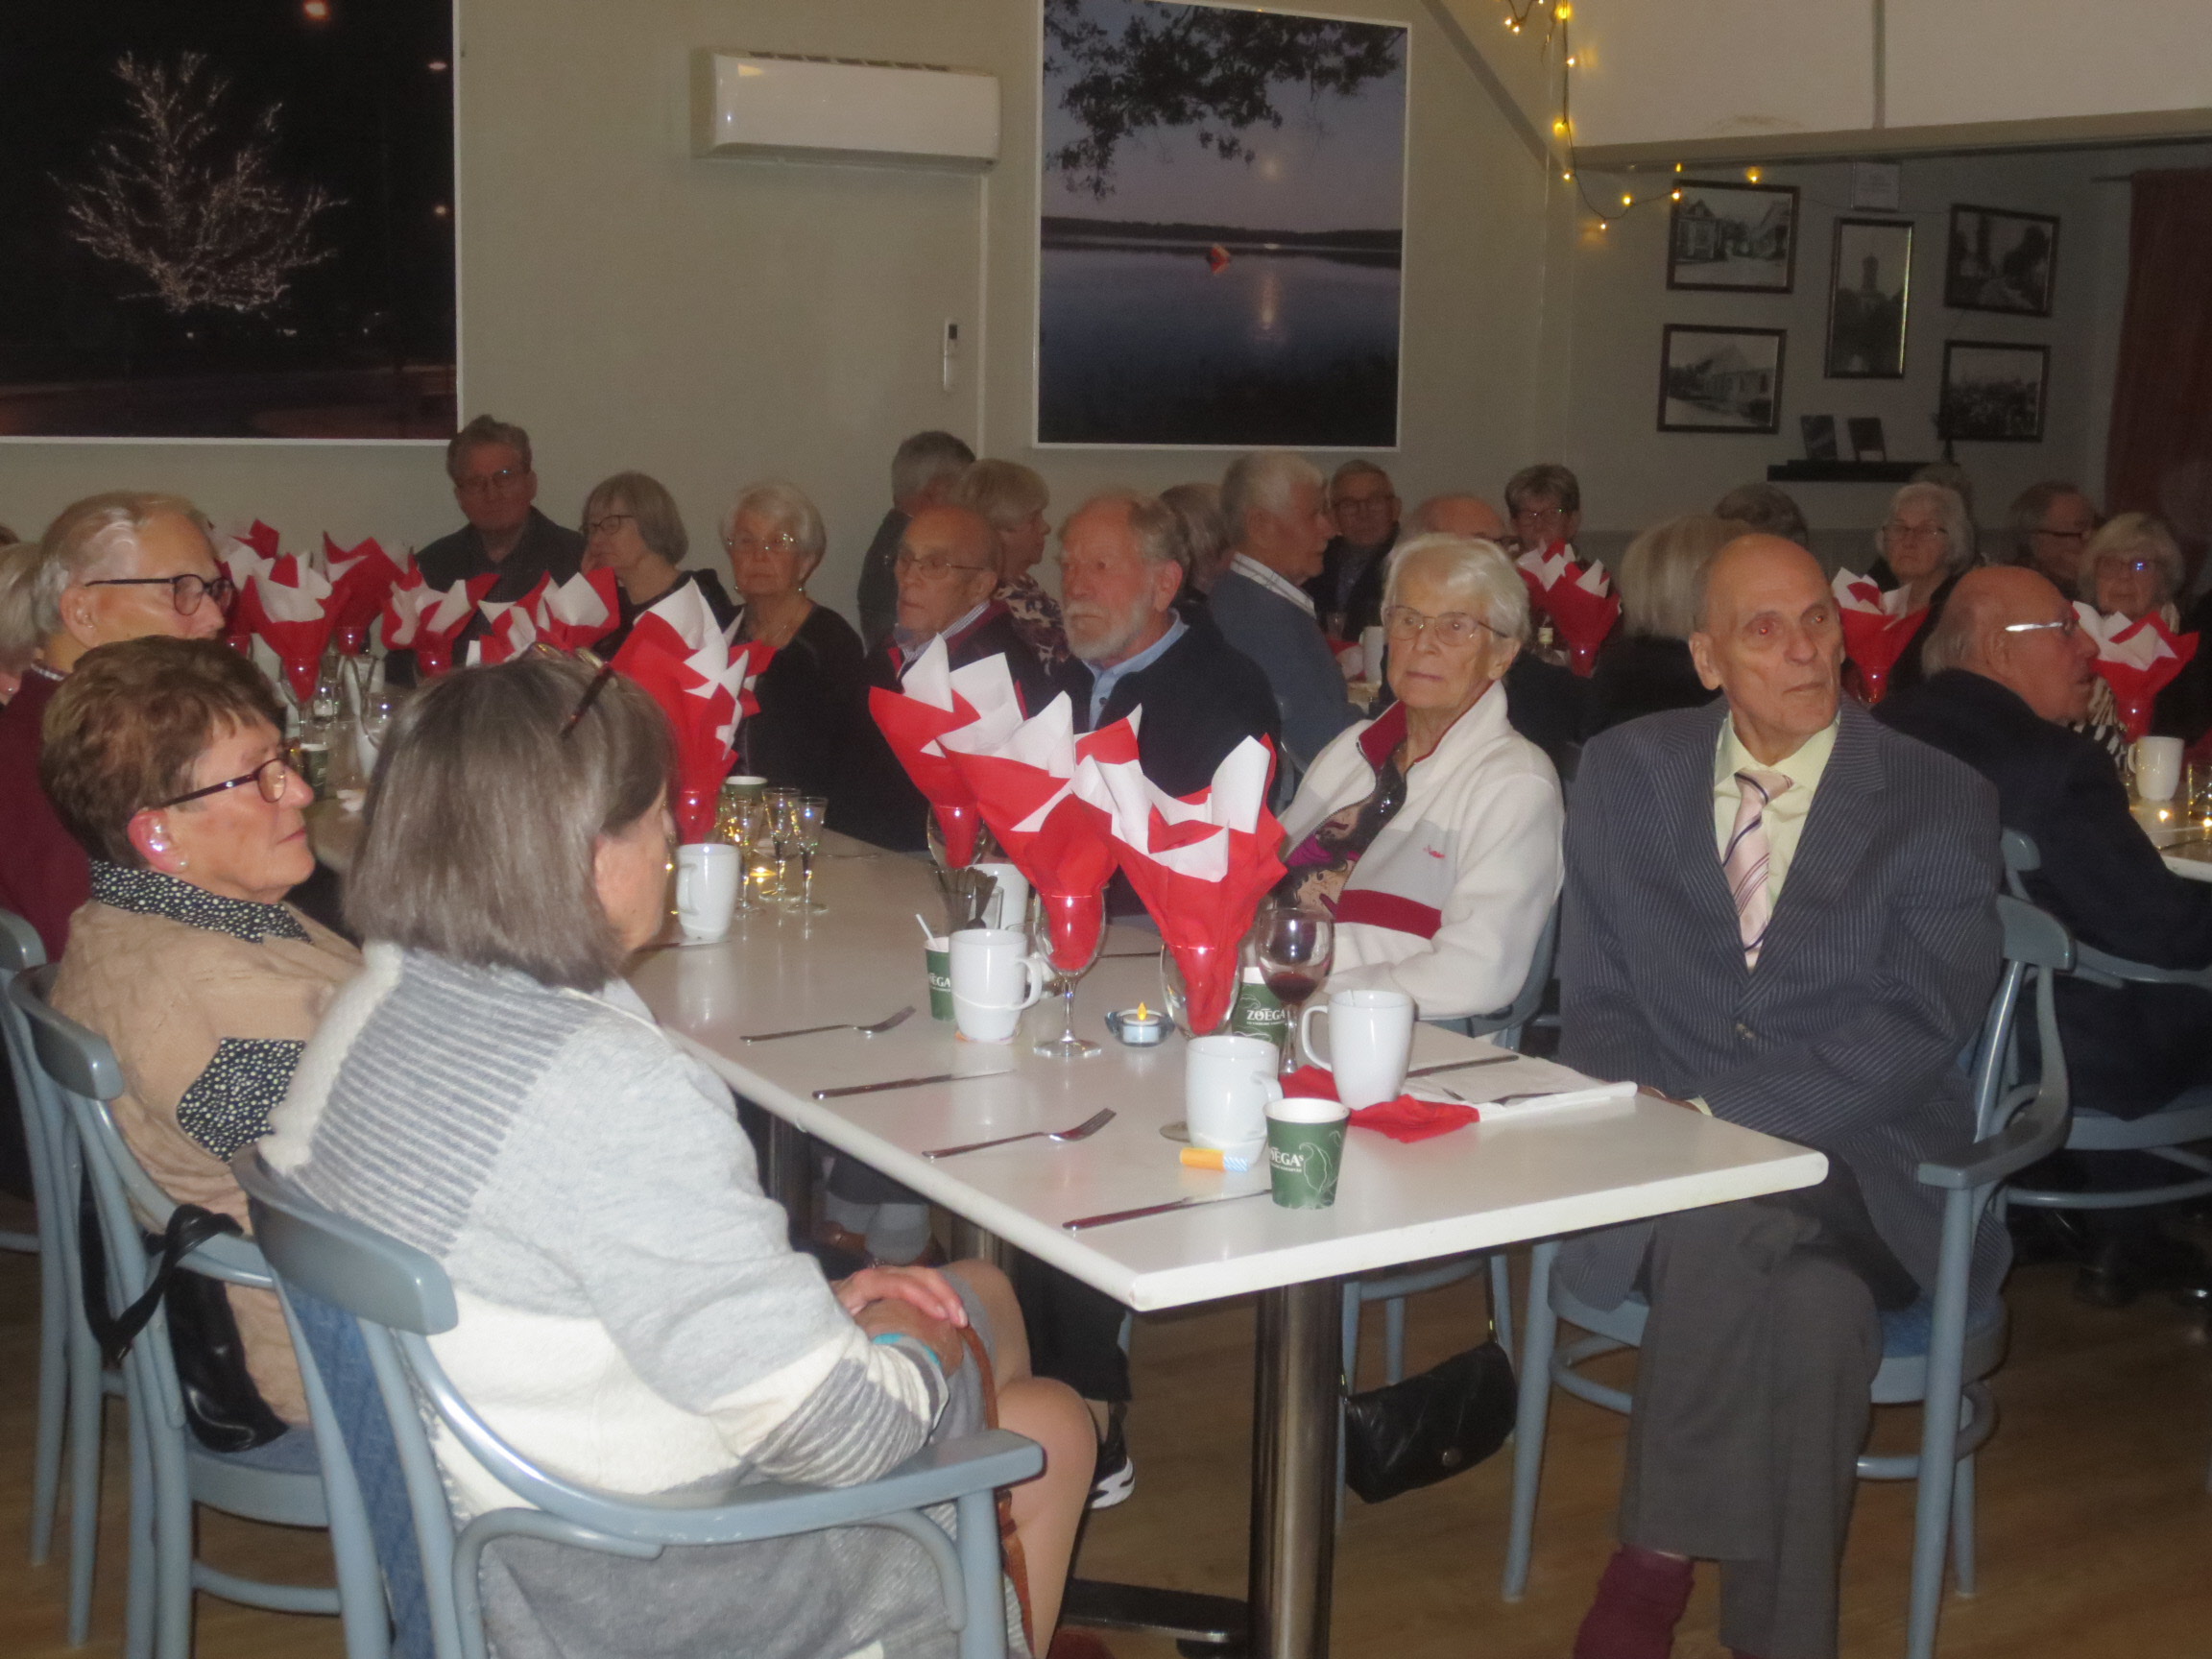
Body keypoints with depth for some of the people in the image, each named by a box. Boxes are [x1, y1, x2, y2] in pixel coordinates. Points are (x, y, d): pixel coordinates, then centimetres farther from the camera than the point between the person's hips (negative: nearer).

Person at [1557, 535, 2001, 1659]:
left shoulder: (1941, 803, 1)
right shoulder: (1626, 773, 8)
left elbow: (1924, 1019, -9)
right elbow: (1596, 995, 9)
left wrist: (1722, 1111, -19)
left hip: (1861, 1161, -1)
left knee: (1721, 1225, -35)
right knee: (1813, 1301, -32)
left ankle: (1656, 1558, -18)